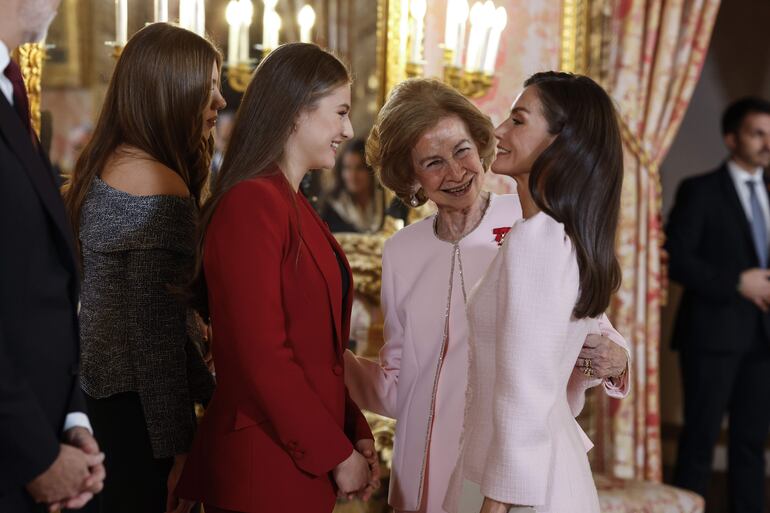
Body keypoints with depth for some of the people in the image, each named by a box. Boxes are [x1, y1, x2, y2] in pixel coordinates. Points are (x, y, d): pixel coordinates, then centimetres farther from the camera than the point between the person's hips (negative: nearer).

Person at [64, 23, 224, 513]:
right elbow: (154, 328, -19)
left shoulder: (109, 163, 10)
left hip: (98, 385, 9)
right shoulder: (159, 184, -19)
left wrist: (206, 388, 18)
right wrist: (178, 446, -14)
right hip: (136, 400, -9)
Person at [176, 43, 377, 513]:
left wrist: (357, 435, 4)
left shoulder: (293, 206, 14)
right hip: (262, 472, -9)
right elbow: (261, 355, -21)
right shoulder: (251, 203, -16)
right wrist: (337, 453, -14)